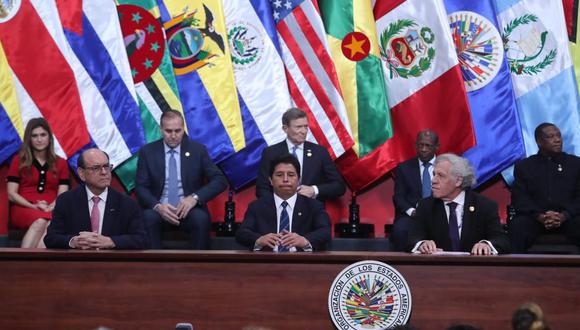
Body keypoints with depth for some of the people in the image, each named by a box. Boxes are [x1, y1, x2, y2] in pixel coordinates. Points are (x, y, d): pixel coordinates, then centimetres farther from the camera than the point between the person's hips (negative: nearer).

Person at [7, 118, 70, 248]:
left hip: (51, 211, 1)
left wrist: (50, 207, -13)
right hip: (23, 208, -1)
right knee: (41, 221, -39)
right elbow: (11, 194, 6)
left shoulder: (60, 163, 19)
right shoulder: (19, 161, 13)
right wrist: (33, 206, -9)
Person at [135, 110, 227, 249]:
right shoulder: (148, 152, 7)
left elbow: (220, 180, 1)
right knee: (148, 217, -33)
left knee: (201, 218, -33)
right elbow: (140, 187, 2)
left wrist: (195, 197, -15)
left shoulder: (198, 150, 6)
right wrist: (157, 206, -18)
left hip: (188, 209, 0)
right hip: (159, 210, 0)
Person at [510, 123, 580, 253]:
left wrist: (564, 215, -15)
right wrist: (539, 216, -15)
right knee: (517, 226, -32)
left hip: (567, 217, 0)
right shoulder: (523, 166, 15)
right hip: (535, 216, 0)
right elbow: (519, 197, 4)